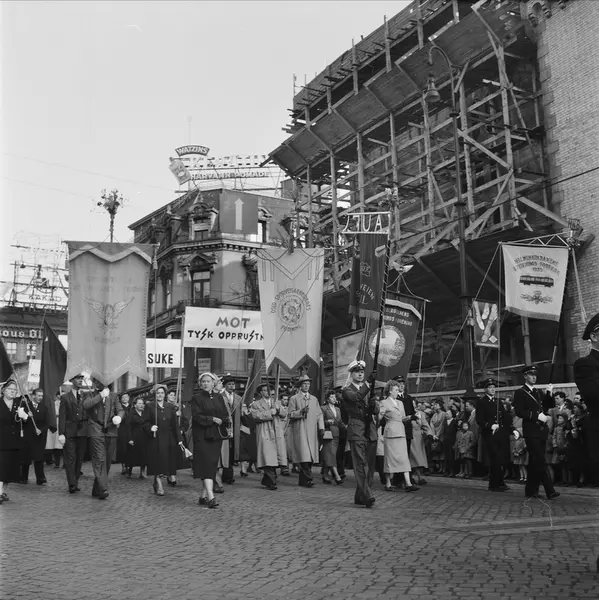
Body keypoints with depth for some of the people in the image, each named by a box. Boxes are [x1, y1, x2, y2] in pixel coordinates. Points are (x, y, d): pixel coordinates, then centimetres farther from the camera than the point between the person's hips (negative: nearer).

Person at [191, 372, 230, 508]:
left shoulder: (219, 397, 14)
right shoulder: (196, 398, -1)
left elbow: (225, 414, 10)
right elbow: (196, 416, -11)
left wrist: (226, 420, -11)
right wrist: (212, 419, -17)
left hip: (216, 436, 5)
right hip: (202, 436, -5)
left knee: (213, 465, 5)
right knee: (206, 464, -13)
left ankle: (203, 496, 15)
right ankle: (211, 497, -19)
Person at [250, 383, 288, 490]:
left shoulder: (277, 403, 24)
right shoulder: (255, 404, 8)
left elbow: (285, 413, 12)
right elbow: (256, 415, -9)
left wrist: (278, 409, -7)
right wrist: (270, 412, -9)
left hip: (277, 433, 4)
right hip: (264, 434, -4)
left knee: (275, 459, 0)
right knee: (268, 459, -12)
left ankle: (266, 480, 15)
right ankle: (271, 482, -9)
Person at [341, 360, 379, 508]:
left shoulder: (369, 389, 19)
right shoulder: (347, 390, 3)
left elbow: (377, 411, 13)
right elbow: (356, 397, -19)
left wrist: (374, 405, -10)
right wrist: (368, 387, -32)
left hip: (370, 431, 6)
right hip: (356, 431, -5)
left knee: (370, 465, 5)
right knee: (361, 464, -13)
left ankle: (360, 496, 14)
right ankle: (367, 496, -18)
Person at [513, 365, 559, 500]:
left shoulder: (538, 392, 20)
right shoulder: (520, 393, -2)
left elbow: (549, 406, 16)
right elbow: (519, 412, -11)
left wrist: (549, 394, -1)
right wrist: (537, 415, -18)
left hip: (542, 431, 7)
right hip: (531, 432, -7)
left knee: (535, 462, 10)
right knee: (540, 462, -12)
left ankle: (531, 490, 16)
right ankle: (550, 491, -14)